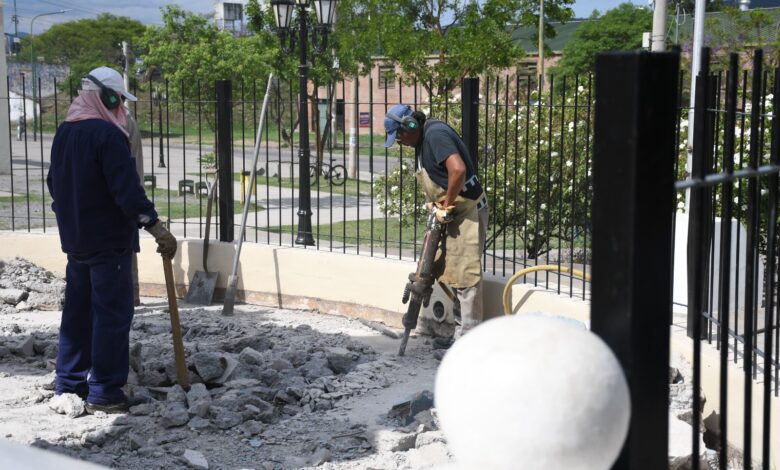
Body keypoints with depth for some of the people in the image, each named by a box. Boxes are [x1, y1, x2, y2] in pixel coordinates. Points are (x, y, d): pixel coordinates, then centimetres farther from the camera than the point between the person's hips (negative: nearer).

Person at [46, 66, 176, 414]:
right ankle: (104, 392, -2)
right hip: (109, 241, -9)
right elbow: (127, 190, -24)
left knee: (78, 310, 16)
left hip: (74, 239, 9)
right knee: (112, 315, -3)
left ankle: (68, 384, 22)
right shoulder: (108, 134, -18)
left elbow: (54, 182, 19)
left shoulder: (64, 133, 9)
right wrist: (157, 228, -23)